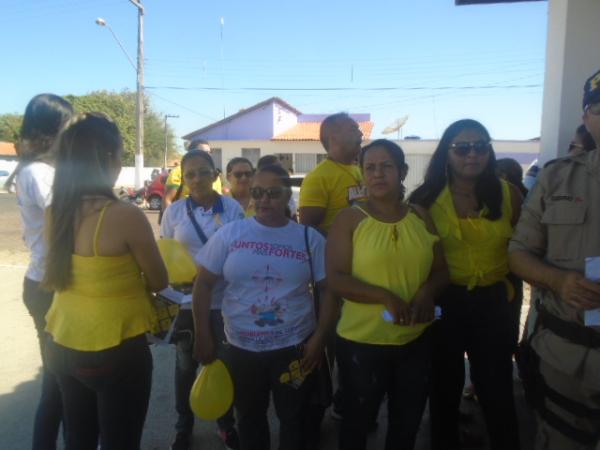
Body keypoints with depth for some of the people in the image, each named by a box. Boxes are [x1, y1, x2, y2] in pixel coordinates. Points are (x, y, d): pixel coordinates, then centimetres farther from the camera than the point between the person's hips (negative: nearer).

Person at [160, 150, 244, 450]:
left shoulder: (232, 208, -6)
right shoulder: (174, 212, -3)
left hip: (224, 300, -1)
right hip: (185, 300, 1)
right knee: (186, 365, 16)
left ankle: (226, 424, 37)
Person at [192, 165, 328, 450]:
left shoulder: (310, 238, -5)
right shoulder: (229, 234, -5)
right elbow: (203, 284, -1)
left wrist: (320, 337, -7)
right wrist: (203, 335, -3)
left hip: (295, 347, -1)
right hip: (241, 348, 1)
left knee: (292, 418, 18)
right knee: (249, 418, 22)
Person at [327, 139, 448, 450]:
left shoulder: (421, 217, 1)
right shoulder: (349, 219, -10)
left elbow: (441, 270, 6)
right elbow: (336, 279, -15)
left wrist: (428, 291, -15)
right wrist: (385, 297, -26)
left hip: (417, 340, 4)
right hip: (362, 342, -4)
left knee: (408, 421, 24)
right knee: (357, 419, 18)